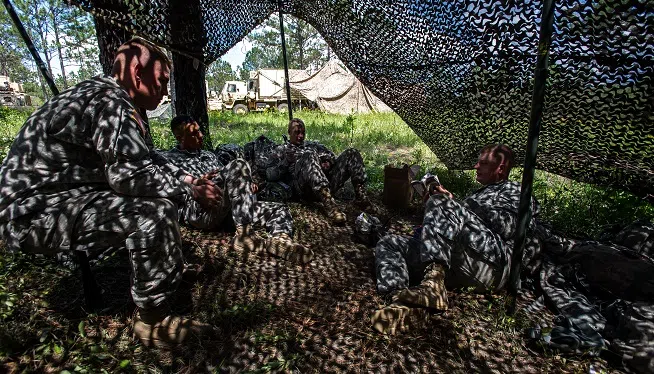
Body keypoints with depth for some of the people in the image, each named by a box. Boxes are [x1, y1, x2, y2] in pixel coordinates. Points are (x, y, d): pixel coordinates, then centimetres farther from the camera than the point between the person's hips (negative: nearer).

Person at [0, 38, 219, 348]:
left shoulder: (109, 97, 12)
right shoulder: (111, 101, -20)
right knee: (155, 211, -29)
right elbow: (131, 174, -31)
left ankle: (170, 270, 19)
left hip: (58, 197, 10)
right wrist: (189, 190, -18)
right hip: (35, 210, -10)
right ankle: (153, 320, -14)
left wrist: (189, 179, 5)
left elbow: (145, 162, 15)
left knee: (159, 191, 12)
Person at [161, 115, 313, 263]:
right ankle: (244, 233, -35)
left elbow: (226, 178, 29)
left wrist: (247, 185, 8)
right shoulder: (168, 158, 12)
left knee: (280, 209, -7)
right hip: (197, 212, -6)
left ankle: (280, 238, -41)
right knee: (238, 165, -26)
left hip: (224, 210, 7)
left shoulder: (209, 155, 30)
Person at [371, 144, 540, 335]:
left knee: (440, 202, -25)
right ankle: (405, 304, -30)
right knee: (387, 244, -2)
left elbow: (506, 225, -5)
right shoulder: (478, 194, 39)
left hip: (491, 264, -7)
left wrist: (451, 203, -4)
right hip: (453, 265, 7)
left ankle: (433, 284, -39)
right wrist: (446, 201, 10)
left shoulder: (513, 190, 18)